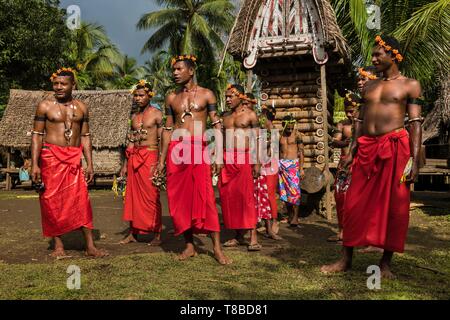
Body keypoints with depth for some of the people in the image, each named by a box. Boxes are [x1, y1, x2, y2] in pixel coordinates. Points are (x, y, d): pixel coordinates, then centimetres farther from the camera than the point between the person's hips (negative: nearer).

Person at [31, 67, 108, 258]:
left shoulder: (81, 108, 10)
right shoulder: (45, 106, 3)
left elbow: (85, 137, 11)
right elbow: (37, 136, 0)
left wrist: (90, 164, 5)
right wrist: (34, 164, -8)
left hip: (74, 159, 2)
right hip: (50, 157, -1)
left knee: (81, 201, -4)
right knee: (52, 202, 1)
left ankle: (90, 247, -1)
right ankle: (58, 246, 13)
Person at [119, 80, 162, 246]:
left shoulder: (156, 114, -2)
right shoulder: (134, 117, 16)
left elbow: (162, 140, -7)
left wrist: (159, 163, -15)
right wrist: (125, 164, 16)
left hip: (150, 156, -6)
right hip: (134, 157, 6)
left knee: (151, 196, -5)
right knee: (133, 195, 7)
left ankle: (157, 234, 4)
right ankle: (133, 233, 16)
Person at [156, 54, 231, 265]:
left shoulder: (206, 94, 5)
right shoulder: (171, 98, 14)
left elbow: (216, 125, 3)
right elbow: (168, 129, 14)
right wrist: (162, 160, 10)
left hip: (199, 149, -3)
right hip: (175, 150, 4)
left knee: (205, 198, -9)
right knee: (180, 199, 2)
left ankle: (217, 248, -3)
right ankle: (189, 245, 13)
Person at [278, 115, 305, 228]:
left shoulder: (297, 134, -1)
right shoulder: (279, 135, 7)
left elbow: (301, 151, -1)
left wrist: (301, 168, -6)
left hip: (293, 164, -3)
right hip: (282, 164, 3)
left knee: (294, 190, -10)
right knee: (284, 191, 4)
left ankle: (295, 217, -8)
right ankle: (290, 215, 13)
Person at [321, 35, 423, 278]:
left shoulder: (410, 85, 3)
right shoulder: (369, 86, 18)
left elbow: (416, 123, -3)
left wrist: (414, 160, -11)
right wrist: (352, 152, 10)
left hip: (395, 148, -4)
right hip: (366, 149, 5)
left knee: (393, 206, 1)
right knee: (355, 204, 3)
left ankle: (386, 262, 13)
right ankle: (346, 259, 12)